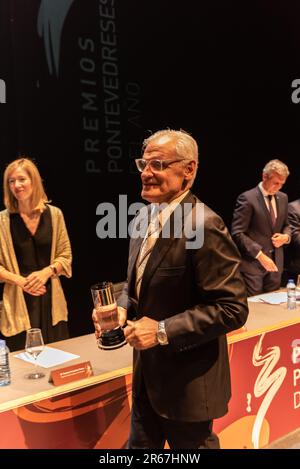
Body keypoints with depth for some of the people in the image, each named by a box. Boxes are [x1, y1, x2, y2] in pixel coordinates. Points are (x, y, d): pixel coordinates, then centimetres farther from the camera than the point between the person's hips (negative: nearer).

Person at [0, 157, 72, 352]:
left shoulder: (54, 214, 1)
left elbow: (66, 256, 4)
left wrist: (46, 272, -12)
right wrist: (20, 280, -16)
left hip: (51, 299, 2)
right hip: (18, 301, -2)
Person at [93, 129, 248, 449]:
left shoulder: (203, 226, -24)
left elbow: (232, 308, -24)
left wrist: (163, 331, -25)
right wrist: (122, 306, -4)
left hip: (188, 381, -8)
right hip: (147, 374, 8)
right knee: (140, 444, 24)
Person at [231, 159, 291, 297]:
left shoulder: (283, 198, 9)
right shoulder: (247, 198, -12)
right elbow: (237, 233, -16)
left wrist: (286, 236, -3)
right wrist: (260, 255, -20)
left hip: (275, 262, 7)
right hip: (252, 263, -6)